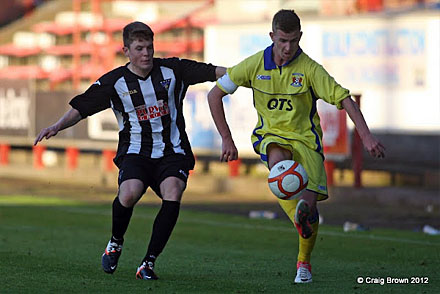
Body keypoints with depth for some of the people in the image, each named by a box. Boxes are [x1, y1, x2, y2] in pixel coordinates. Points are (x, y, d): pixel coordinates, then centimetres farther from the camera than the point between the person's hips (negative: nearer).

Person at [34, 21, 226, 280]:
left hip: (172, 152, 1)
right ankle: (115, 243, 4)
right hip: (135, 151, -1)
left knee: (172, 193, -29)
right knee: (129, 194, -30)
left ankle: (149, 263, -17)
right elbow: (80, 108, 3)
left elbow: (215, 72, 3)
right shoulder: (114, 82, 0)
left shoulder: (172, 70, 1)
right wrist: (57, 126, -13)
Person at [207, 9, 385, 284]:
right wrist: (227, 139, 1)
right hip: (271, 135, 1)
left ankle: (304, 263, 14)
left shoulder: (309, 68, -10)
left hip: (305, 138, -1)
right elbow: (215, 94, 3)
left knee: (310, 202, -12)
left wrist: (367, 137, -24)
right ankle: (301, 220, -57)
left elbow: (344, 99, -13)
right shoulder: (255, 64, -5)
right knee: (277, 158, -37)